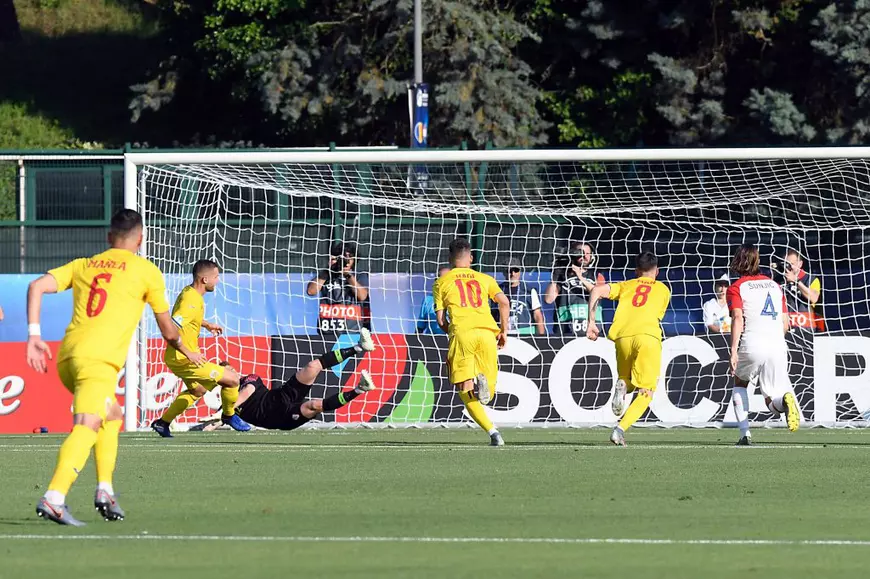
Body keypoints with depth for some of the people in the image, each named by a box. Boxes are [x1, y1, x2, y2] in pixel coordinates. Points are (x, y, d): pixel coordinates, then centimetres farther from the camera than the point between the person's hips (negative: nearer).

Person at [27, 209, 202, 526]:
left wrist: (34, 334, 6)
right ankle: (54, 497, -39)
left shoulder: (82, 265, 23)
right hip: (99, 358, -6)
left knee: (112, 416, 27)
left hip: (67, 356, 6)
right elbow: (167, 329, 20)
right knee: (86, 428, -19)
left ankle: (105, 490, 15)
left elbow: (37, 286, 9)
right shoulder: (146, 271, 11)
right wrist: (187, 352, 40)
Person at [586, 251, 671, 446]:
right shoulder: (663, 289, 24)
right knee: (645, 393, -1)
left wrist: (591, 323, 10)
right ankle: (620, 429, -23)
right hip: (648, 335, -2)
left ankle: (621, 386, -12)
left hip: (623, 336, 2)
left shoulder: (626, 286, 25)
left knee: (627, 381, 26)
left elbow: (597, 290, 10)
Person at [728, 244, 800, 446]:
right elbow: (785, 324, 19)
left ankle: (745, 433, 10)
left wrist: (734, 351, -16)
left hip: (751, 346, -3)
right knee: (773, 403, 6)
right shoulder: (775, 285, 20)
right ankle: (785, 399, -32)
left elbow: (738, 318, -10)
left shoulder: (736, 288, 6)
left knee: (740, 384, 25)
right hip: (777, 346, 3)